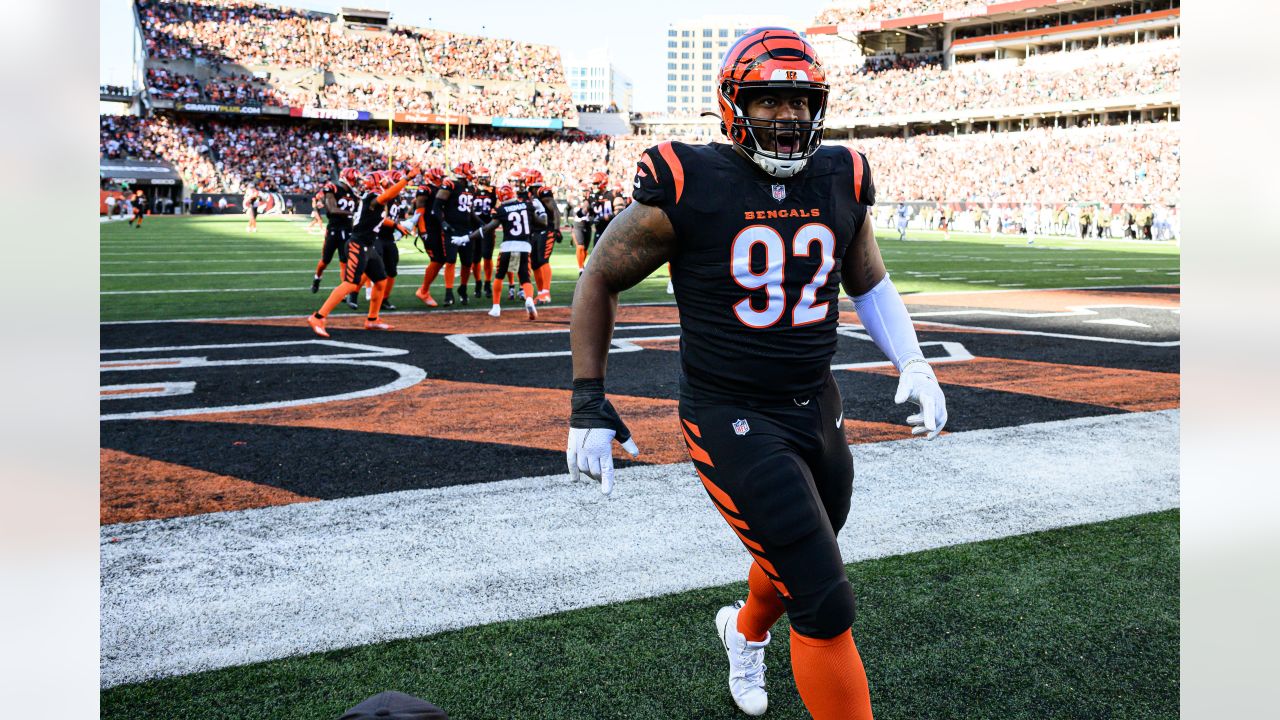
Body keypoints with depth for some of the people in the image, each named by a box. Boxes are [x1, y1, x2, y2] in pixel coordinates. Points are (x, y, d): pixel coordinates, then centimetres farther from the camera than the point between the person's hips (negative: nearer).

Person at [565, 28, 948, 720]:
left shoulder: (840, 181, 1)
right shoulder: (688, 185, -15)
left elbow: (870, 282, 17)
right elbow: (600, 280, -3)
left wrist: (913, 363, 1)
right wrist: (588, 401, -5)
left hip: (817, 405, 7)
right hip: (732, 420, -6)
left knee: (795, 564, 26)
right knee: (827, 607, -9)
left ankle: (745, 632, 60)